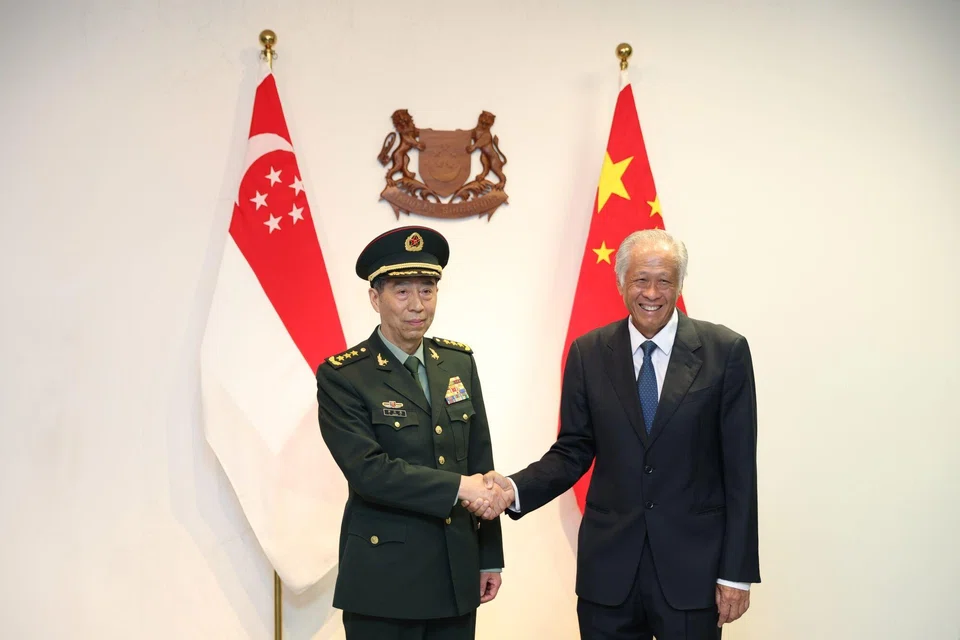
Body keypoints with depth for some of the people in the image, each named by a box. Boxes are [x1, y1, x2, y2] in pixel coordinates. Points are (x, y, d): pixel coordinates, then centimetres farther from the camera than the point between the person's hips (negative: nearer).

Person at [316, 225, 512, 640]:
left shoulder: (459, 362, 8)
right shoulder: (341, 377, -8)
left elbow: (481, 463, 10)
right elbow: (368, 469, -18)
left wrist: (490, 557, 9)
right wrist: (457, 487, -20)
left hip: (457, 575, 5)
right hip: (384, 580, -4)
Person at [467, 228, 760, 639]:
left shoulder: (725, 351, -3)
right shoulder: (588, 353, 3)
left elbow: (739, 470, -3)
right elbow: (573, 451, 6)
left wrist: (737, 573, -5)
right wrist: (515, 489, -13)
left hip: (692, 568, -2)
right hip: (608, 569, 2)